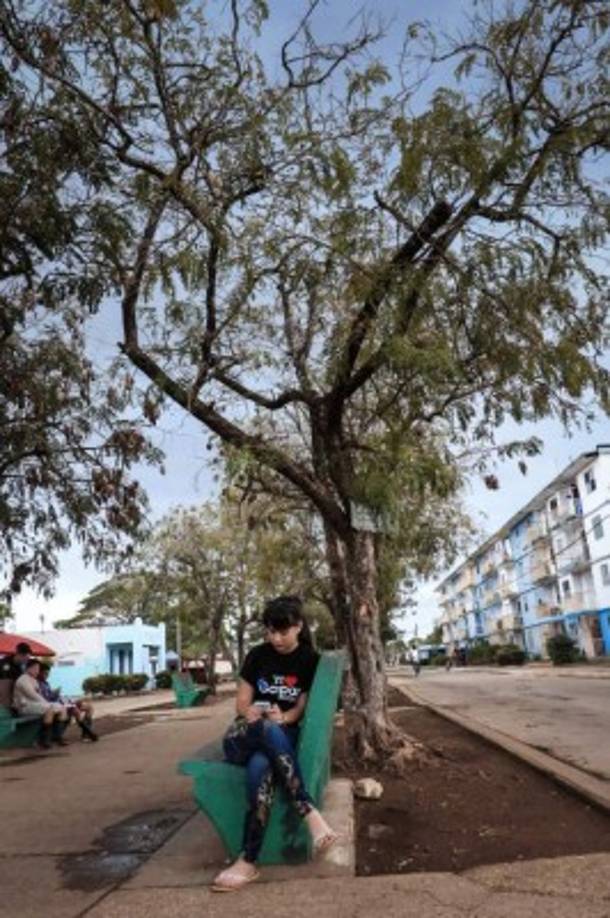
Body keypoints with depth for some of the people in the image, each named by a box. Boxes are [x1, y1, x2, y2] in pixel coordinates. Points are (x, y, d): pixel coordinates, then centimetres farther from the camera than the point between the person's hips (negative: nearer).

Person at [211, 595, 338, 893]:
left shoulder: (311, 660, 2)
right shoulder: (257, 656, 7)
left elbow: (303, 709, 0)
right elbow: (242, 703, 7)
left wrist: (283, 718, -22)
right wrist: (254, 714, -17)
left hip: (285, 738, -1)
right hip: (241, 738, 1)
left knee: (260, 767, -39)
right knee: (268, 729, -38)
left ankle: (248, 862, -35)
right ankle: (310, 813, -40)